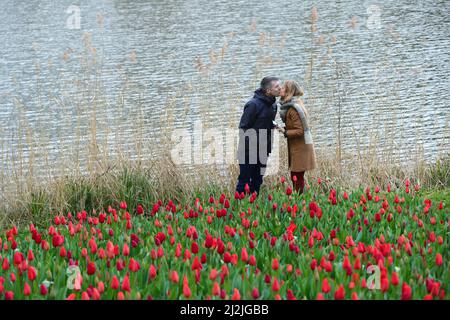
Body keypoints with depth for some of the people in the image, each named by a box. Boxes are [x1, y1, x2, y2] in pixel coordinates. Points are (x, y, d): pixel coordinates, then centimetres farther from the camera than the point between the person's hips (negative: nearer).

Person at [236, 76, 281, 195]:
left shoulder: (272, 104, 7)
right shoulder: (254, 104, -19)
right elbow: (244, 127, -17)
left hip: (262, 150, 8)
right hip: (250, 151, -8)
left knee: (258, 181, 13)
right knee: (244, 180, -1)